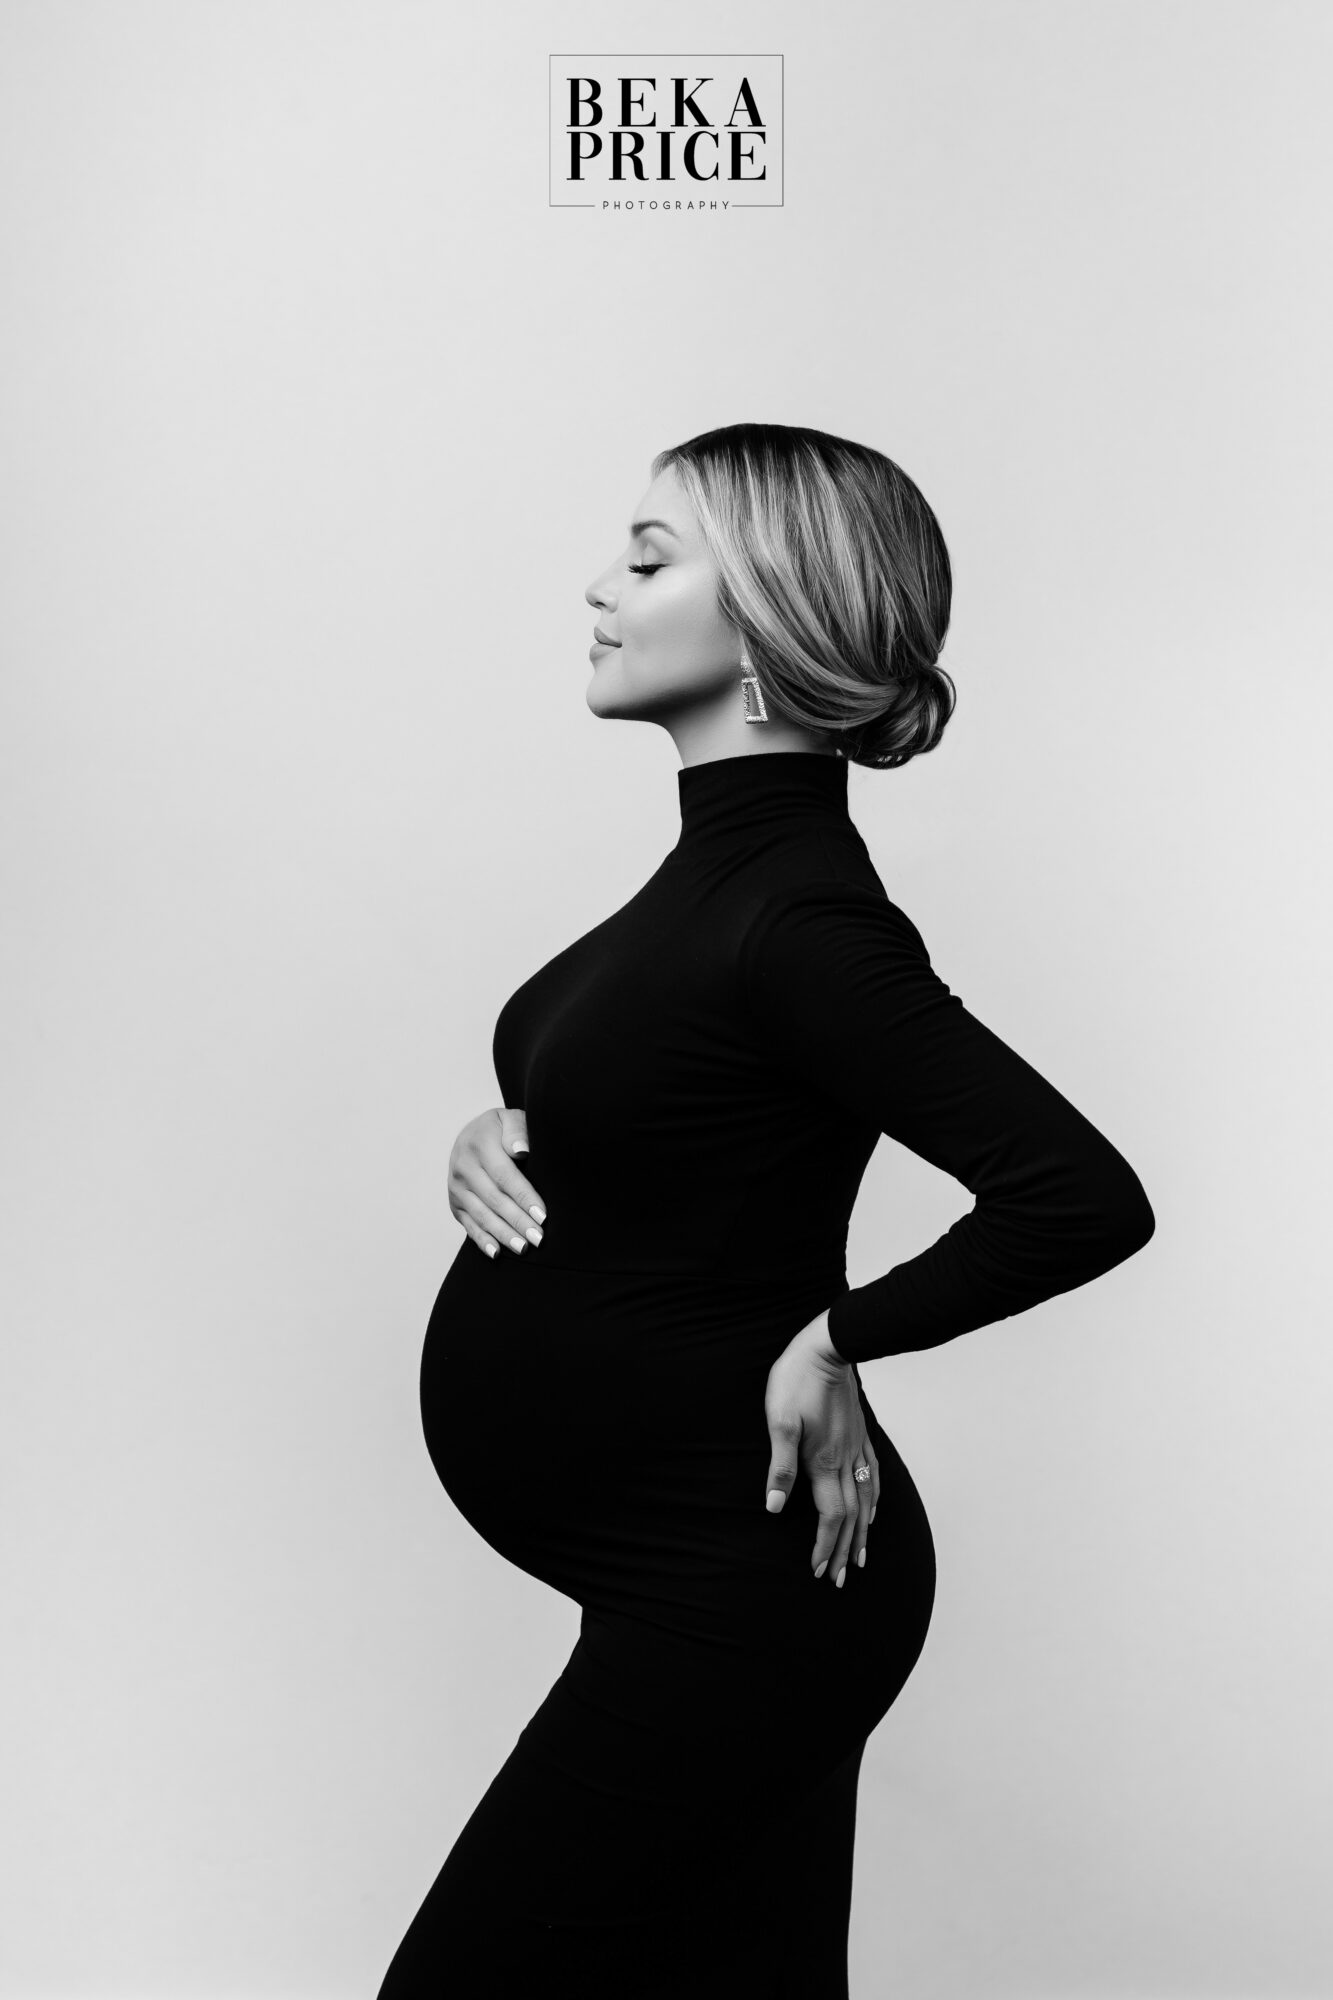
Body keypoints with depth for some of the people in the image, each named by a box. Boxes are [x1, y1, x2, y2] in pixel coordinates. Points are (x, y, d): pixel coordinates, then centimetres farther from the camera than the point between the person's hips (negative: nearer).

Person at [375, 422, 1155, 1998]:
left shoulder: (802, 912, -23)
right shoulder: (726, 861, 6)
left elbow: (1083, 1199, -29)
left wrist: (838, 1336, -17)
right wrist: (499, 1138, 0)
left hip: (730, 1592, -9)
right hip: (709, 1574, 9)